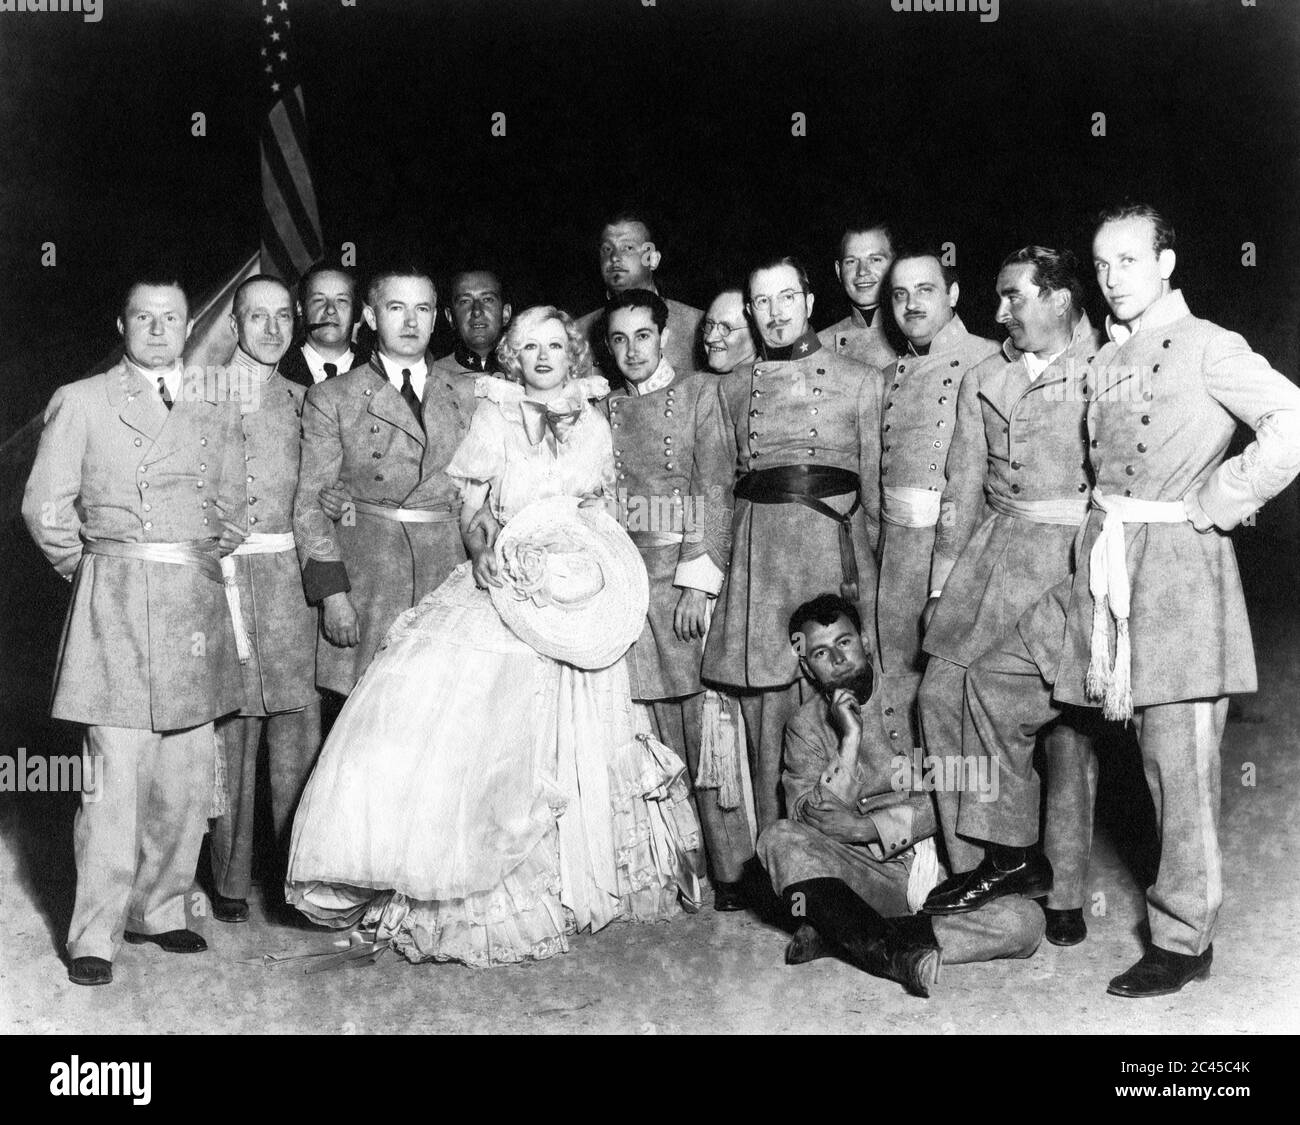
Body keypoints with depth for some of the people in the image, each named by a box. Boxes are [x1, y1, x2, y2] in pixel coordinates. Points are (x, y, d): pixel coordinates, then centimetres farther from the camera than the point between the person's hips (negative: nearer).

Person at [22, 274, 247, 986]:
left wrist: (202, 562, 12)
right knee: (115, 773, -7)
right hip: (115, 604, -4)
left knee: (188, 773, 7)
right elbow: (45, 507, 3)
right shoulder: (82, 401, 4)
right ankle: (95, 936, 3)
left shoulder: (217, 404, 14)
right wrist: (87, 572, 7)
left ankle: (159, 911, 22)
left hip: (196, 601, 4)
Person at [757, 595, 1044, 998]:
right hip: (861, 877, 0)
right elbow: (812, 821, -8)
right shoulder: (806, 726, 6)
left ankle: (839, 935, -30)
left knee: (1024, 921, -26)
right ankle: (894, 952, -42)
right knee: (780, 838, -26)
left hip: (936, 869, 0)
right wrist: (849, 740, -15)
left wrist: (870, 827, -9)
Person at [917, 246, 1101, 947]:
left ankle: (1065, 893, 14)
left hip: (1072, 557, -5)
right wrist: (941, 585, 12)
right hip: (992, 548, 5)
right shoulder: (983, 380, 13)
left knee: (1065, 722, 0)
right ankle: (971, 869, 11)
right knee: (942, 694, -3)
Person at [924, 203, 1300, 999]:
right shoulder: (1104, 362, 15)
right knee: (995, 683, 9)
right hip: (1100, 566, 8)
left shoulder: (1207, 346, -7)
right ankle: (1014, 855, 23)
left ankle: (1185, 940, 13)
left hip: (1177, 569, -8)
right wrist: (1106, 533, 9)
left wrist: (1221, 502, -14)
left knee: (1179, 761, -1)